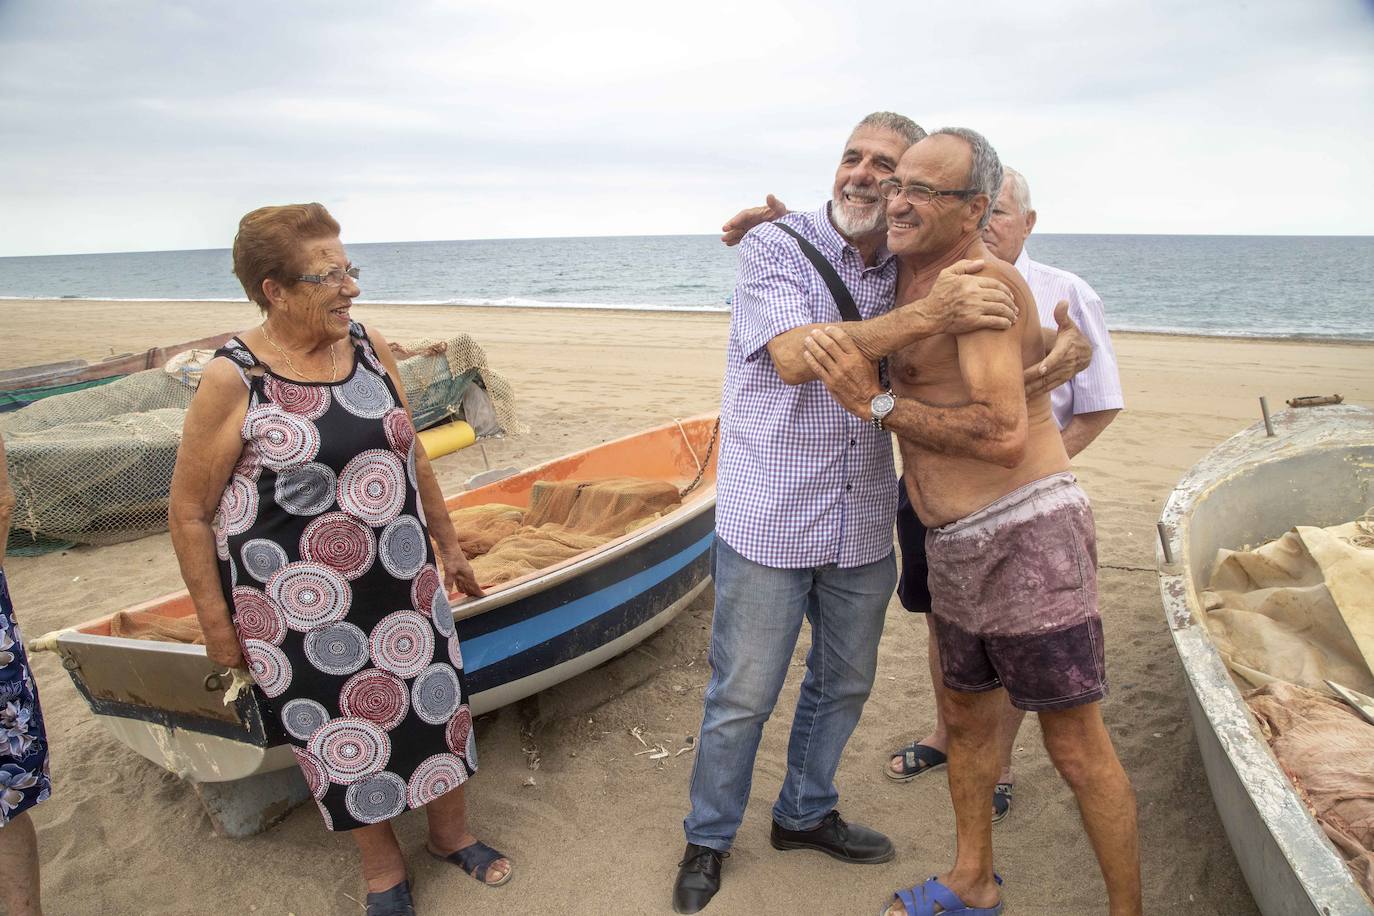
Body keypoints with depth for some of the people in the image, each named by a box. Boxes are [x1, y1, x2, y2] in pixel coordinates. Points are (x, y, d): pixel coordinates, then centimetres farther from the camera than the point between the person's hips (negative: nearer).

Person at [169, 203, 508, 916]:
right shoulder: (233, 381, -16)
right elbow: (189, 513, -10)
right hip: (298, 606, -4)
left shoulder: (370, 350, 0)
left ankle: (451, 832, 42)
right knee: (341, 732, 11)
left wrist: (448, 546, 16)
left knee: (436, 701, 14)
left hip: (403, 582, 5)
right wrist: (216, 624, -7)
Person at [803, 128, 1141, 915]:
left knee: (1077, 749, 3)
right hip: (956, 548, 9)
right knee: (968, 719, 20)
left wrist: (877, 404, -23)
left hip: (1029, 535, -9)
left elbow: (1005, 435, -26)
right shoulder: (918, 273, 9)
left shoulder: (980, 277, -17)